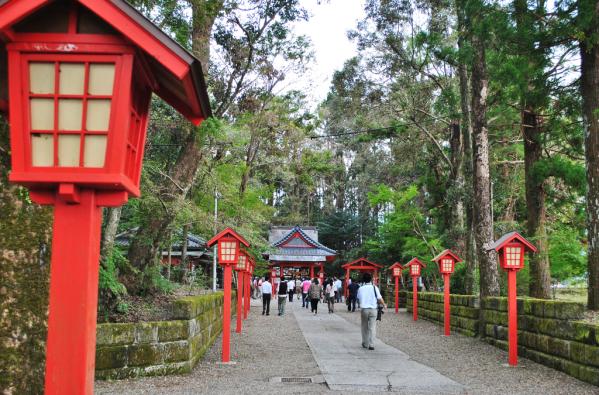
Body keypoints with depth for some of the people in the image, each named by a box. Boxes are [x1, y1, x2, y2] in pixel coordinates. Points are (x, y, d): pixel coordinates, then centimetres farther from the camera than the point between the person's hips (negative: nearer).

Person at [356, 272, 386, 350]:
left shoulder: (360, 288, 2)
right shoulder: (374, 287, -4)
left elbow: (358, 298, 12)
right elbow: (379, 298, -5)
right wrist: (384, 304, 13)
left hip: (363, 309, 2)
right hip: (373, 309, -2)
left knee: (364, 327, 14)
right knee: (372, 327, 0)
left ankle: (365, 343, 20)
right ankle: (371, 344, -7)